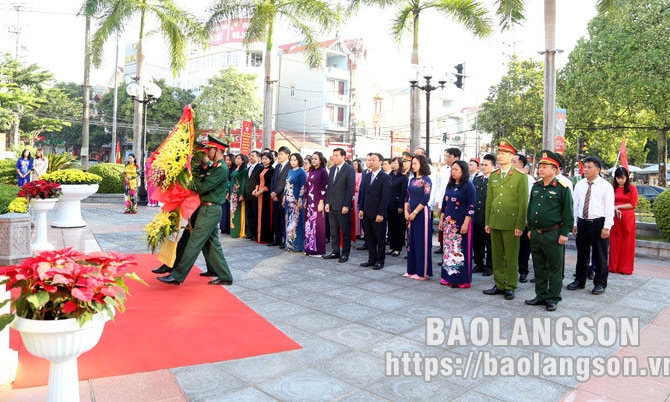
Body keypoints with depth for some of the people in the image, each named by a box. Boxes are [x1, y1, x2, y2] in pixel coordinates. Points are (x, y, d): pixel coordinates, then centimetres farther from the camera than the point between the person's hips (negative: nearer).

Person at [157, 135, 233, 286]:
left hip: (210, 211, -10)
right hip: (208, 209, 10)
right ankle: (224, 276, 18)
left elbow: (203, 187, -20)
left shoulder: (221, 168, -16)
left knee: (194, 243, -5)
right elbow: (205, 182, 10)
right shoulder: (214, 167, 15)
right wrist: (196, 173, -4)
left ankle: (177, 276, 1)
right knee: (211, 243, 13)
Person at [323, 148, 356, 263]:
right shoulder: (332, 169, 13)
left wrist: (346, 205, -15)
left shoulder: (349, 169, -8)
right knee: (333, 231, 12)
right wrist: (327, 202, 9)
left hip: (343, 206, -7)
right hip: (332, 206, 7)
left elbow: (350, 188, -12)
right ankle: (335, 251, 22)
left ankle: (345, 253, 12)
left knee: (345, 231, 3)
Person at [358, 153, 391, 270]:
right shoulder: (367, 176, 11)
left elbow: (385, 197, -14)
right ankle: (372, 259, 22)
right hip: (367, 214, 7)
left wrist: (380, 214, -17)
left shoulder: (385, 177, -9)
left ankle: (380, 261, 15)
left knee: (380, 238, 4)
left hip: (378, 214, -6)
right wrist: (361, 209, 7)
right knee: (369, 238, 12)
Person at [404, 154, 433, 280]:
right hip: (411, 214, 7)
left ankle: (423, 272, 6)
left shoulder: (426, 180, -8)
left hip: (422, 213, -7)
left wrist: (415, 212, -14)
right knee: (411, 241, 10)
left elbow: (425, 199, -14)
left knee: (422, 242, -2)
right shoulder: (412, 180, 12)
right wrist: (406, 211, 1)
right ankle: (412, 270, 20)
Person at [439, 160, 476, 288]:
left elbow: (471, 206, -11)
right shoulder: (450, 185, 11)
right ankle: (448, 276, 16)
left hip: (461, 223, -6)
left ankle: (461, 279, 7)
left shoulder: (468, 186, -7)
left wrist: (465, 224, -17)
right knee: (448, 249, 8)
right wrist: (441, 220, 13)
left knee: (460, 250, -2)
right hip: (448, 222, 6)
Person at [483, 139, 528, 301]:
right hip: (495, 222, 5)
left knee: (511, 256, 3)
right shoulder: (493, 176, 12)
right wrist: (487, 222, 10)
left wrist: (520, 225, -11)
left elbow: (523, 202, -6)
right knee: (497, 255, 10)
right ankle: (499, 284, 21)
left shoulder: (520, 176, -3)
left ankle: (510, 287, 13)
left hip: (511, 222, -5)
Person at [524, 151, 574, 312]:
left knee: (555, 268, 5)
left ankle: (553, 299, 16)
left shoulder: (562, 188, -9)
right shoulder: (536, 186, 10)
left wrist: (564, 233, -12)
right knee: (539, 267, 14)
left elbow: (568, 212, -9)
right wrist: (530, 229, 15)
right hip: (536, 234, 6)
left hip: (553, 234, -6)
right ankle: (541, 295, 26)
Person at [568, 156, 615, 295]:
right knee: (581, 253, 13)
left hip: (598, 223, -4)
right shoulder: (579, 185, 7)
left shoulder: (605, 186, -5)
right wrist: (574, 223, 6)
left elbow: (609, 208, -7)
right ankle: (580, 281, 24)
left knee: (600, 255, 5)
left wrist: (606, 227, -13)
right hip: (582, 222, 4)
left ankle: (600, 284, 16)